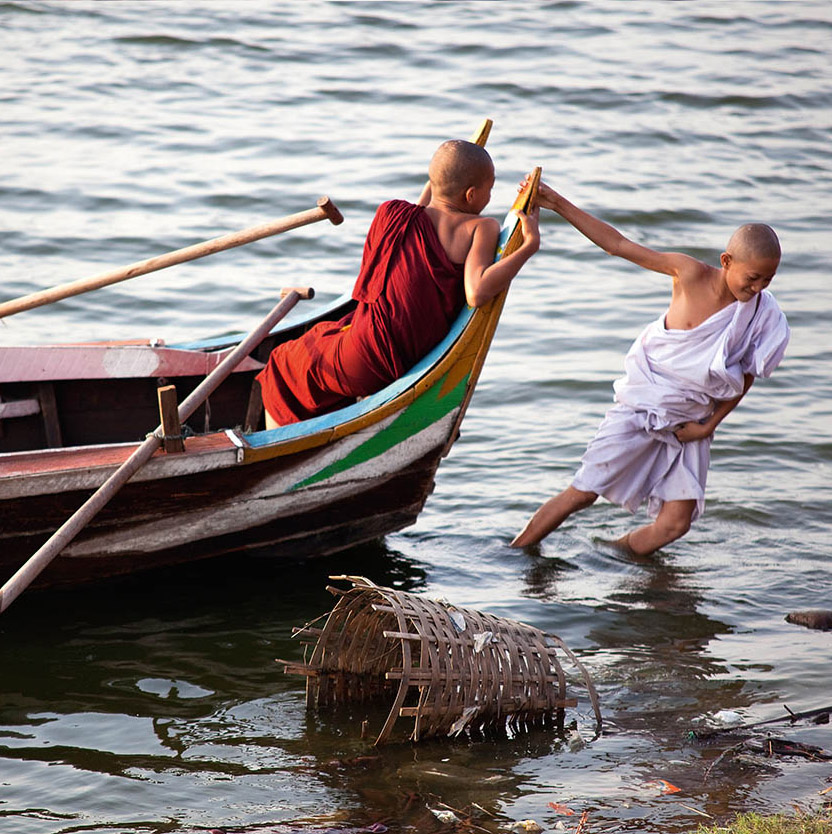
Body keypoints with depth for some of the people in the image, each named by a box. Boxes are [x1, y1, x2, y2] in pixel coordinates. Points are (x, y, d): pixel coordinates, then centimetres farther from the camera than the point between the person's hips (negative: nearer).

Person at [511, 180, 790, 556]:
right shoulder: (691, 275, -17)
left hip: (690, 424, 3)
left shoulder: (763, 315, -10)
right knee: (582, 493, -4)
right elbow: (617, 245, -15)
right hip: (642, 407, -3)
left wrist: (709, 425, -3)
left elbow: (745, 377, 5)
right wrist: (558, 204, -17)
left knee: (676, 521, -8)